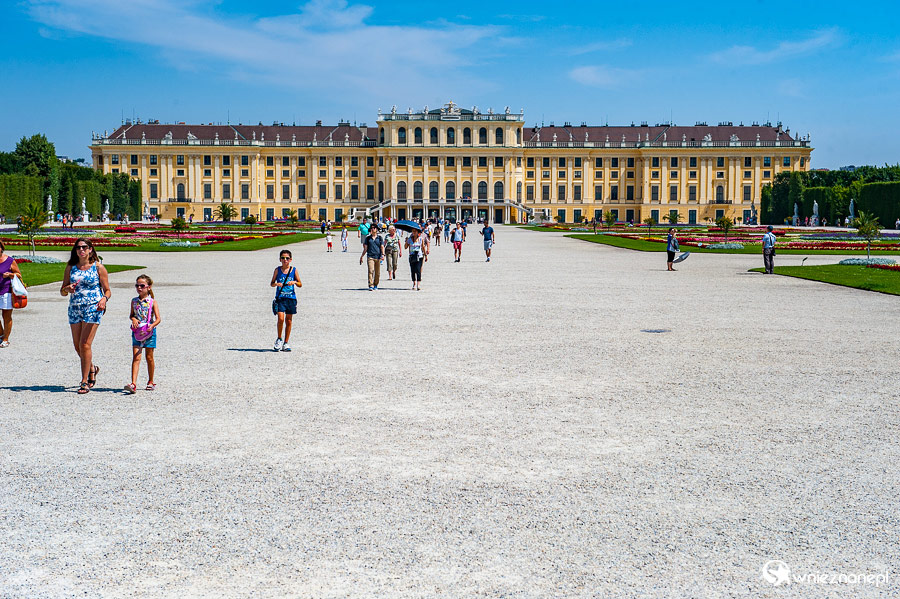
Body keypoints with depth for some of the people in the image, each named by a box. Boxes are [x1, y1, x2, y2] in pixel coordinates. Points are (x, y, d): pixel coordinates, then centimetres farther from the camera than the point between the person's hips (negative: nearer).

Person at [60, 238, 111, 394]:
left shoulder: (98, 267, 0)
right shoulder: (71, 267, 10)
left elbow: (107, 290, 3)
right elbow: (62, 292, 12)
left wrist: (104, 299, -19)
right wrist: (67, 289, -12)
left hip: (93, 308, -4)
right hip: (74, 308, 5)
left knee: (85, 345, -11)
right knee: (77, 346, 9)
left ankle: (85, 382, -6)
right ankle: (92, 369, 36)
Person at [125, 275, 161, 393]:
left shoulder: (152, 302, -4)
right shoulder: (134, 301, 6)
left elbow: (158, 319, -8)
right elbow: (132, 315, 17)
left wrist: (152, 325, -27)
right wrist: (133, 319, -6)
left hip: (149, 332, -2)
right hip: (137, 332, 2)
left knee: (149, 357, 8)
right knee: (136, 358, -8)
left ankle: (151, 382, 24)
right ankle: (133, 384, -17)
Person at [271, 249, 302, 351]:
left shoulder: (294, 270, 4)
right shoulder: (277, 270, 3)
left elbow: (300, 284, 4)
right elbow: (271, 284, 6)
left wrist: (294, 282, -17)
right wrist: (276, 284, -15)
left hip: (291, 298, 1)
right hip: (280, 298, -1)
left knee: (289, 320, 5)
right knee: (280, 318, -15)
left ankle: (286, 343, 16)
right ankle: (279, 339, 7)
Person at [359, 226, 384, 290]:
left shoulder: (380, 238, 10)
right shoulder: (368, 238, 11)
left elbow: (382, 247, 3)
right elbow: (365, 248, 15)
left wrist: (383, 254, -13)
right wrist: (362, 256, 12)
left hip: (378, 257, 1)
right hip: (370, 256, -1)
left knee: (377, 273, 4)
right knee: (371, 271, -16)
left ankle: (375, 286, 19)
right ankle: (371, 286, -20)